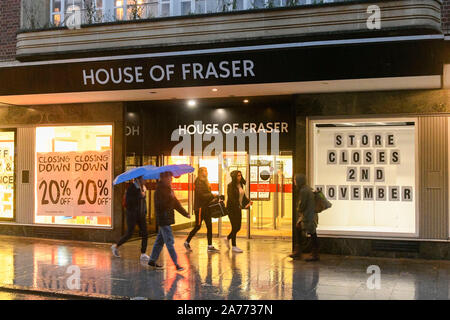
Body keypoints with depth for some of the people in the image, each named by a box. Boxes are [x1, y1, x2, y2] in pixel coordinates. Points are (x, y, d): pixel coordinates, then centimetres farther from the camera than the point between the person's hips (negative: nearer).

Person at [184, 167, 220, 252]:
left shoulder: (204, 182, 16)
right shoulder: (199, 182, -14)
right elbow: (201, 195, -21)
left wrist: (213, 196, 2)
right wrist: (212, 195, -15)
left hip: (206, 208, 9)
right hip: (200, 207, -9)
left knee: (209, 226, 5)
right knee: (198, 226, -1)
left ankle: (210, 246, 8)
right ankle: (187, 242, 15)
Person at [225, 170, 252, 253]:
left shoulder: (240, 185, 8)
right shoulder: (231, 185, -14)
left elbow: (243, 196, 13)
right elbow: (231, 198, -20)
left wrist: (248, 201, -5)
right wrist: (239, 206, -27)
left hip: (238, 208, 7)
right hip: (232, 208, -7)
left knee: (238, 227, 10)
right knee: (235, 227, -4)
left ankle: (228, 238, 33)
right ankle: (234, 246, 6)